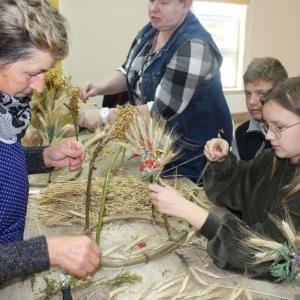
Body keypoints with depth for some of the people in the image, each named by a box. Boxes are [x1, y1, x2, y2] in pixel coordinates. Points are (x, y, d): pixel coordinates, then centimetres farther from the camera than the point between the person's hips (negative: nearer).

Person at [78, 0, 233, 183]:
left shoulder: (195, 45, -27)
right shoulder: (151, 30, -1)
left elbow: (163, 109, -30)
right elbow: (129, 73, 9)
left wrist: (104, 116, -30)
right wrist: (100, 88, -11)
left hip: (192, 150, -7)